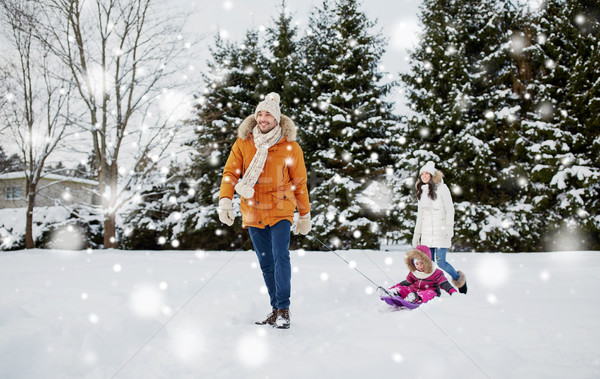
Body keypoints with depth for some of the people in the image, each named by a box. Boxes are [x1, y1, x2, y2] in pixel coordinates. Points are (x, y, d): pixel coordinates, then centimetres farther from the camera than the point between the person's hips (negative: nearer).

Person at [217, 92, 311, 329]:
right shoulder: (243, 143, 2)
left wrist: (305, 216, 9)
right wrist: (225, 201, -16)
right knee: (266, 263, 9)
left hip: (280, 212, -3)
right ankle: (276, 308, 21)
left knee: (281, 257, -15)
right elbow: (230, 173, 0)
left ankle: (283, 309, -6)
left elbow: (299, 183, 5)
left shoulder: (290, 147, -2)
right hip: (253, 214, 3)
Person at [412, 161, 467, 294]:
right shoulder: (422, 191, 15)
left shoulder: (441, 188, -3)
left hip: (441, 232, -6)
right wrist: (416, 234, 19)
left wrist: (448, 228, -16)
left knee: (440, 262, -9)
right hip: (427, 233, 6)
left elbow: (450, 210, -6)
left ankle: (459, 279, 17)